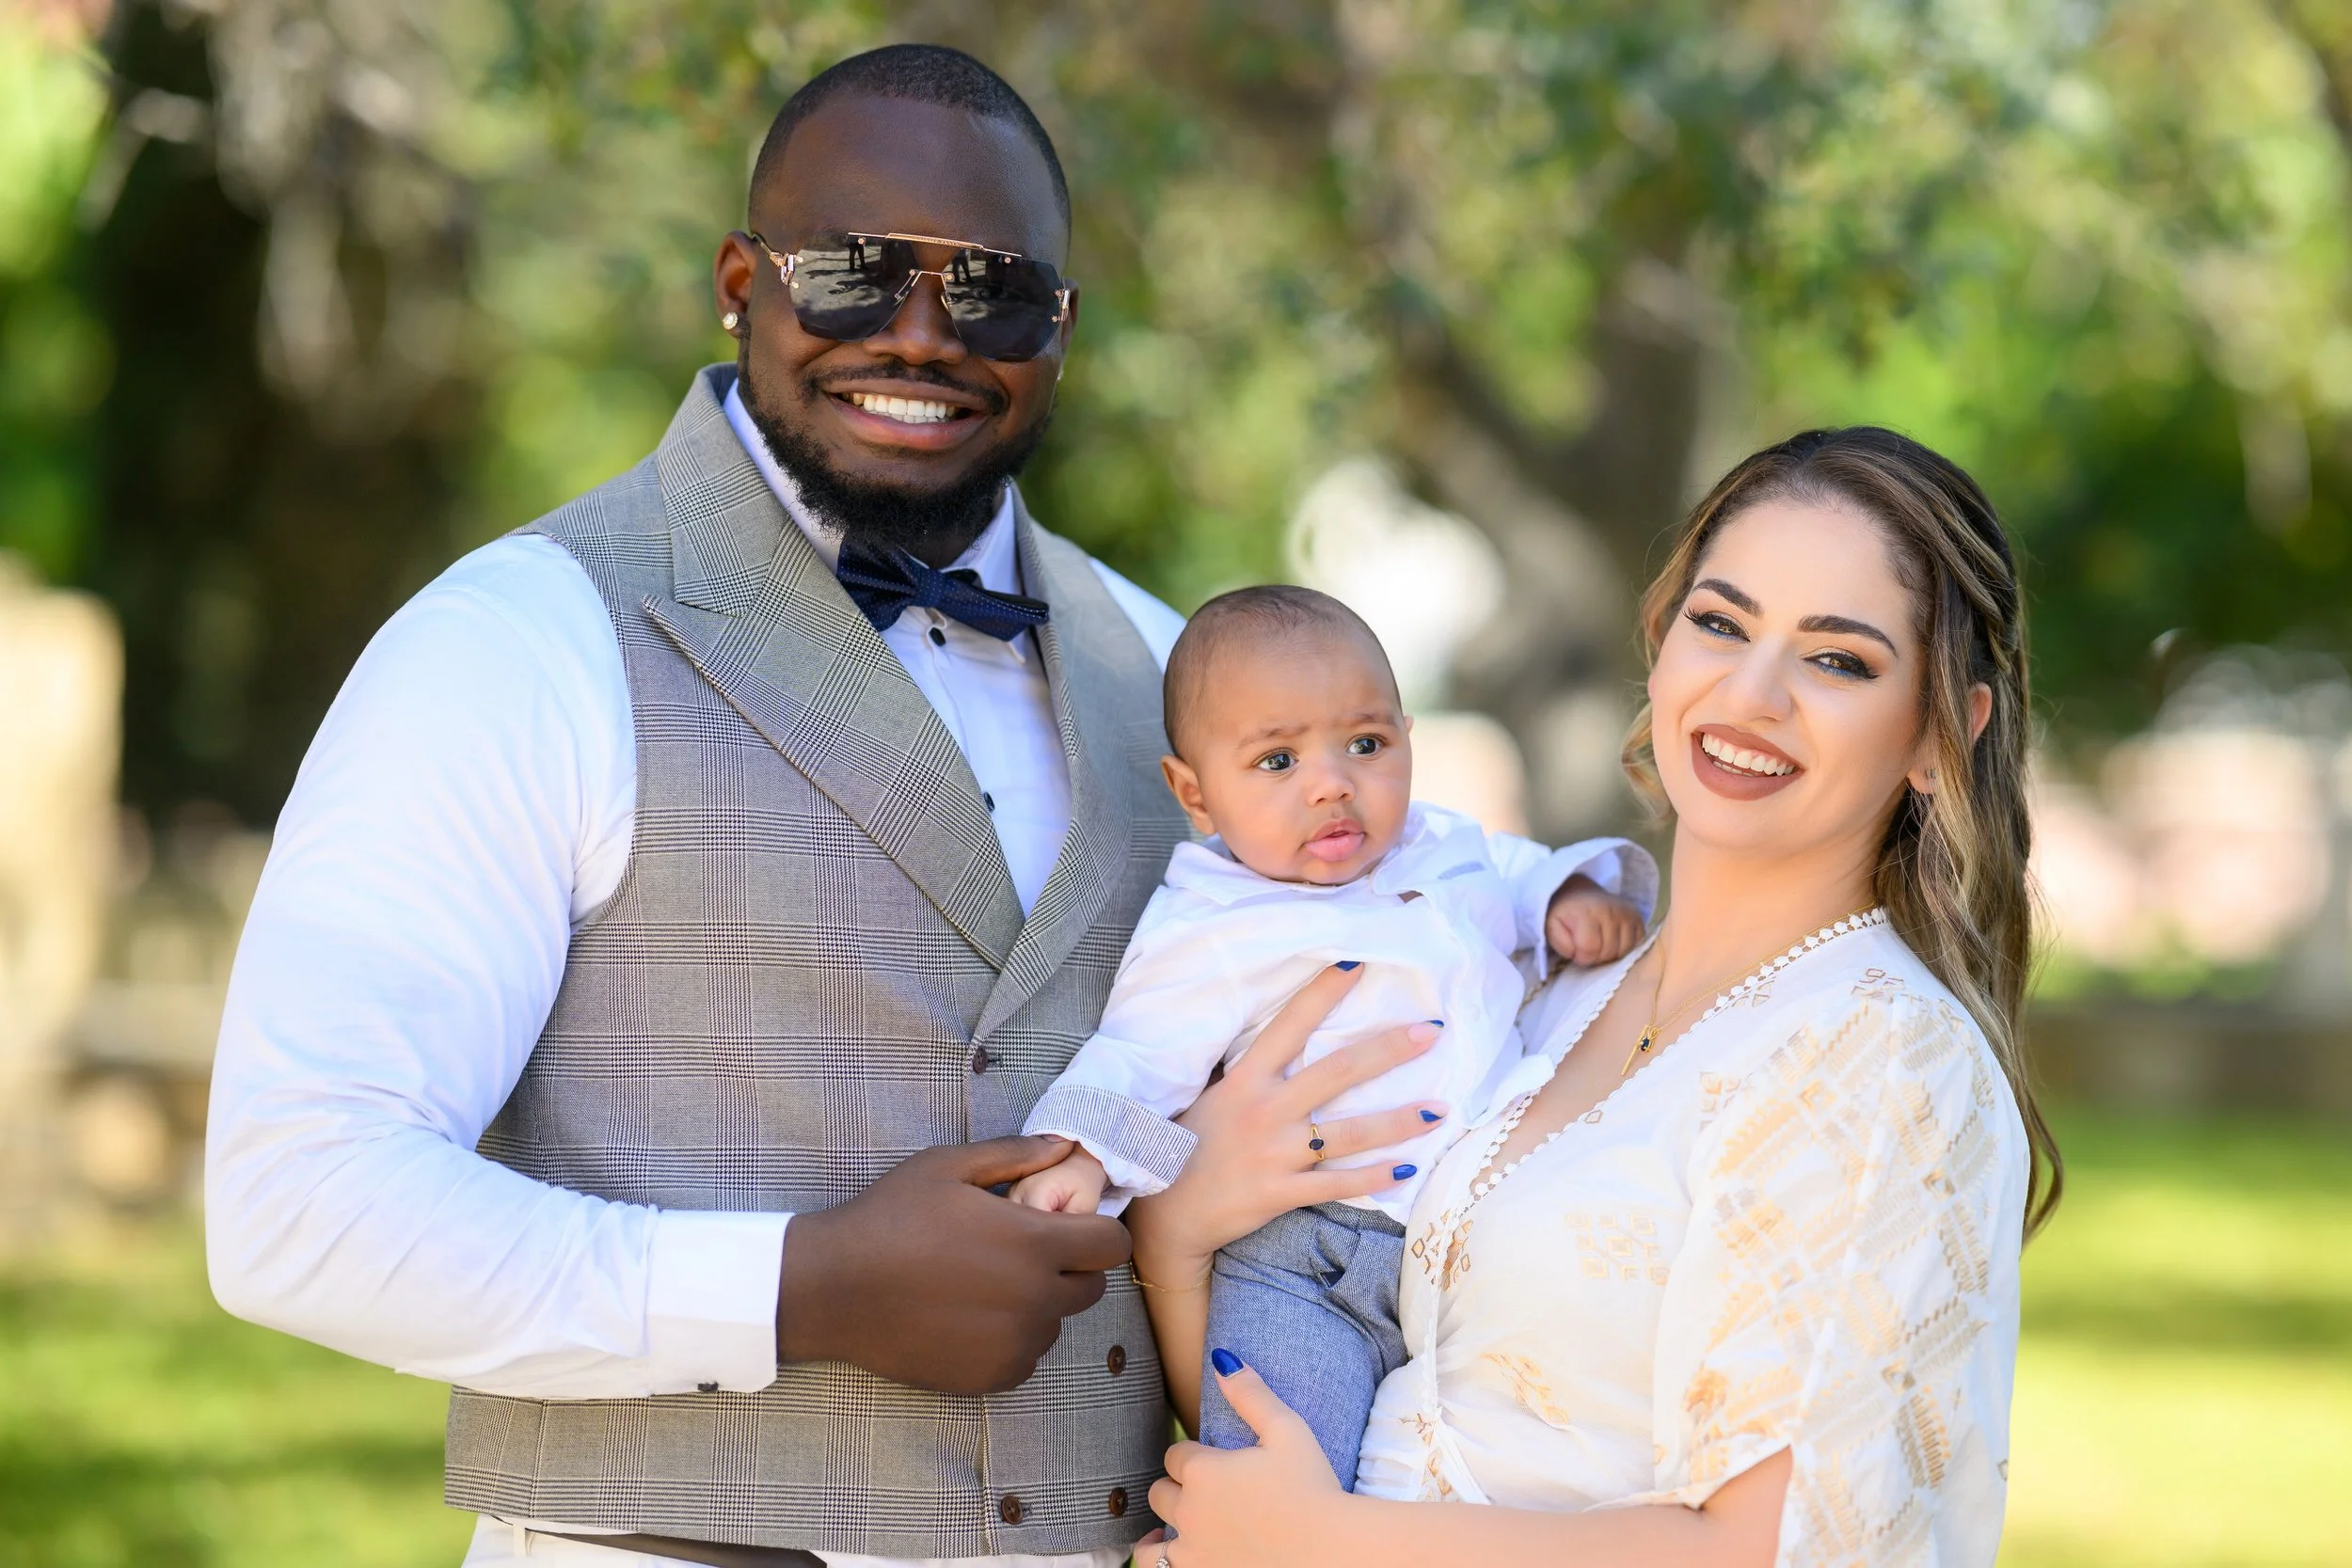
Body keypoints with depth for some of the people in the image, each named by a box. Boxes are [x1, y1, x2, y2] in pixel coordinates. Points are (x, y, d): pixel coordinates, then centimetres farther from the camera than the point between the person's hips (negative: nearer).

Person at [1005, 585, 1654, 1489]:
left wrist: (1578, 899, 8)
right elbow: (1140, 1058, -2)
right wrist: (1079, 1152, -20)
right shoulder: (1206, 932, -1)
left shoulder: (1452, 849, 15)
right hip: (1307, 1263, -5)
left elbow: (1528, 879, 30)